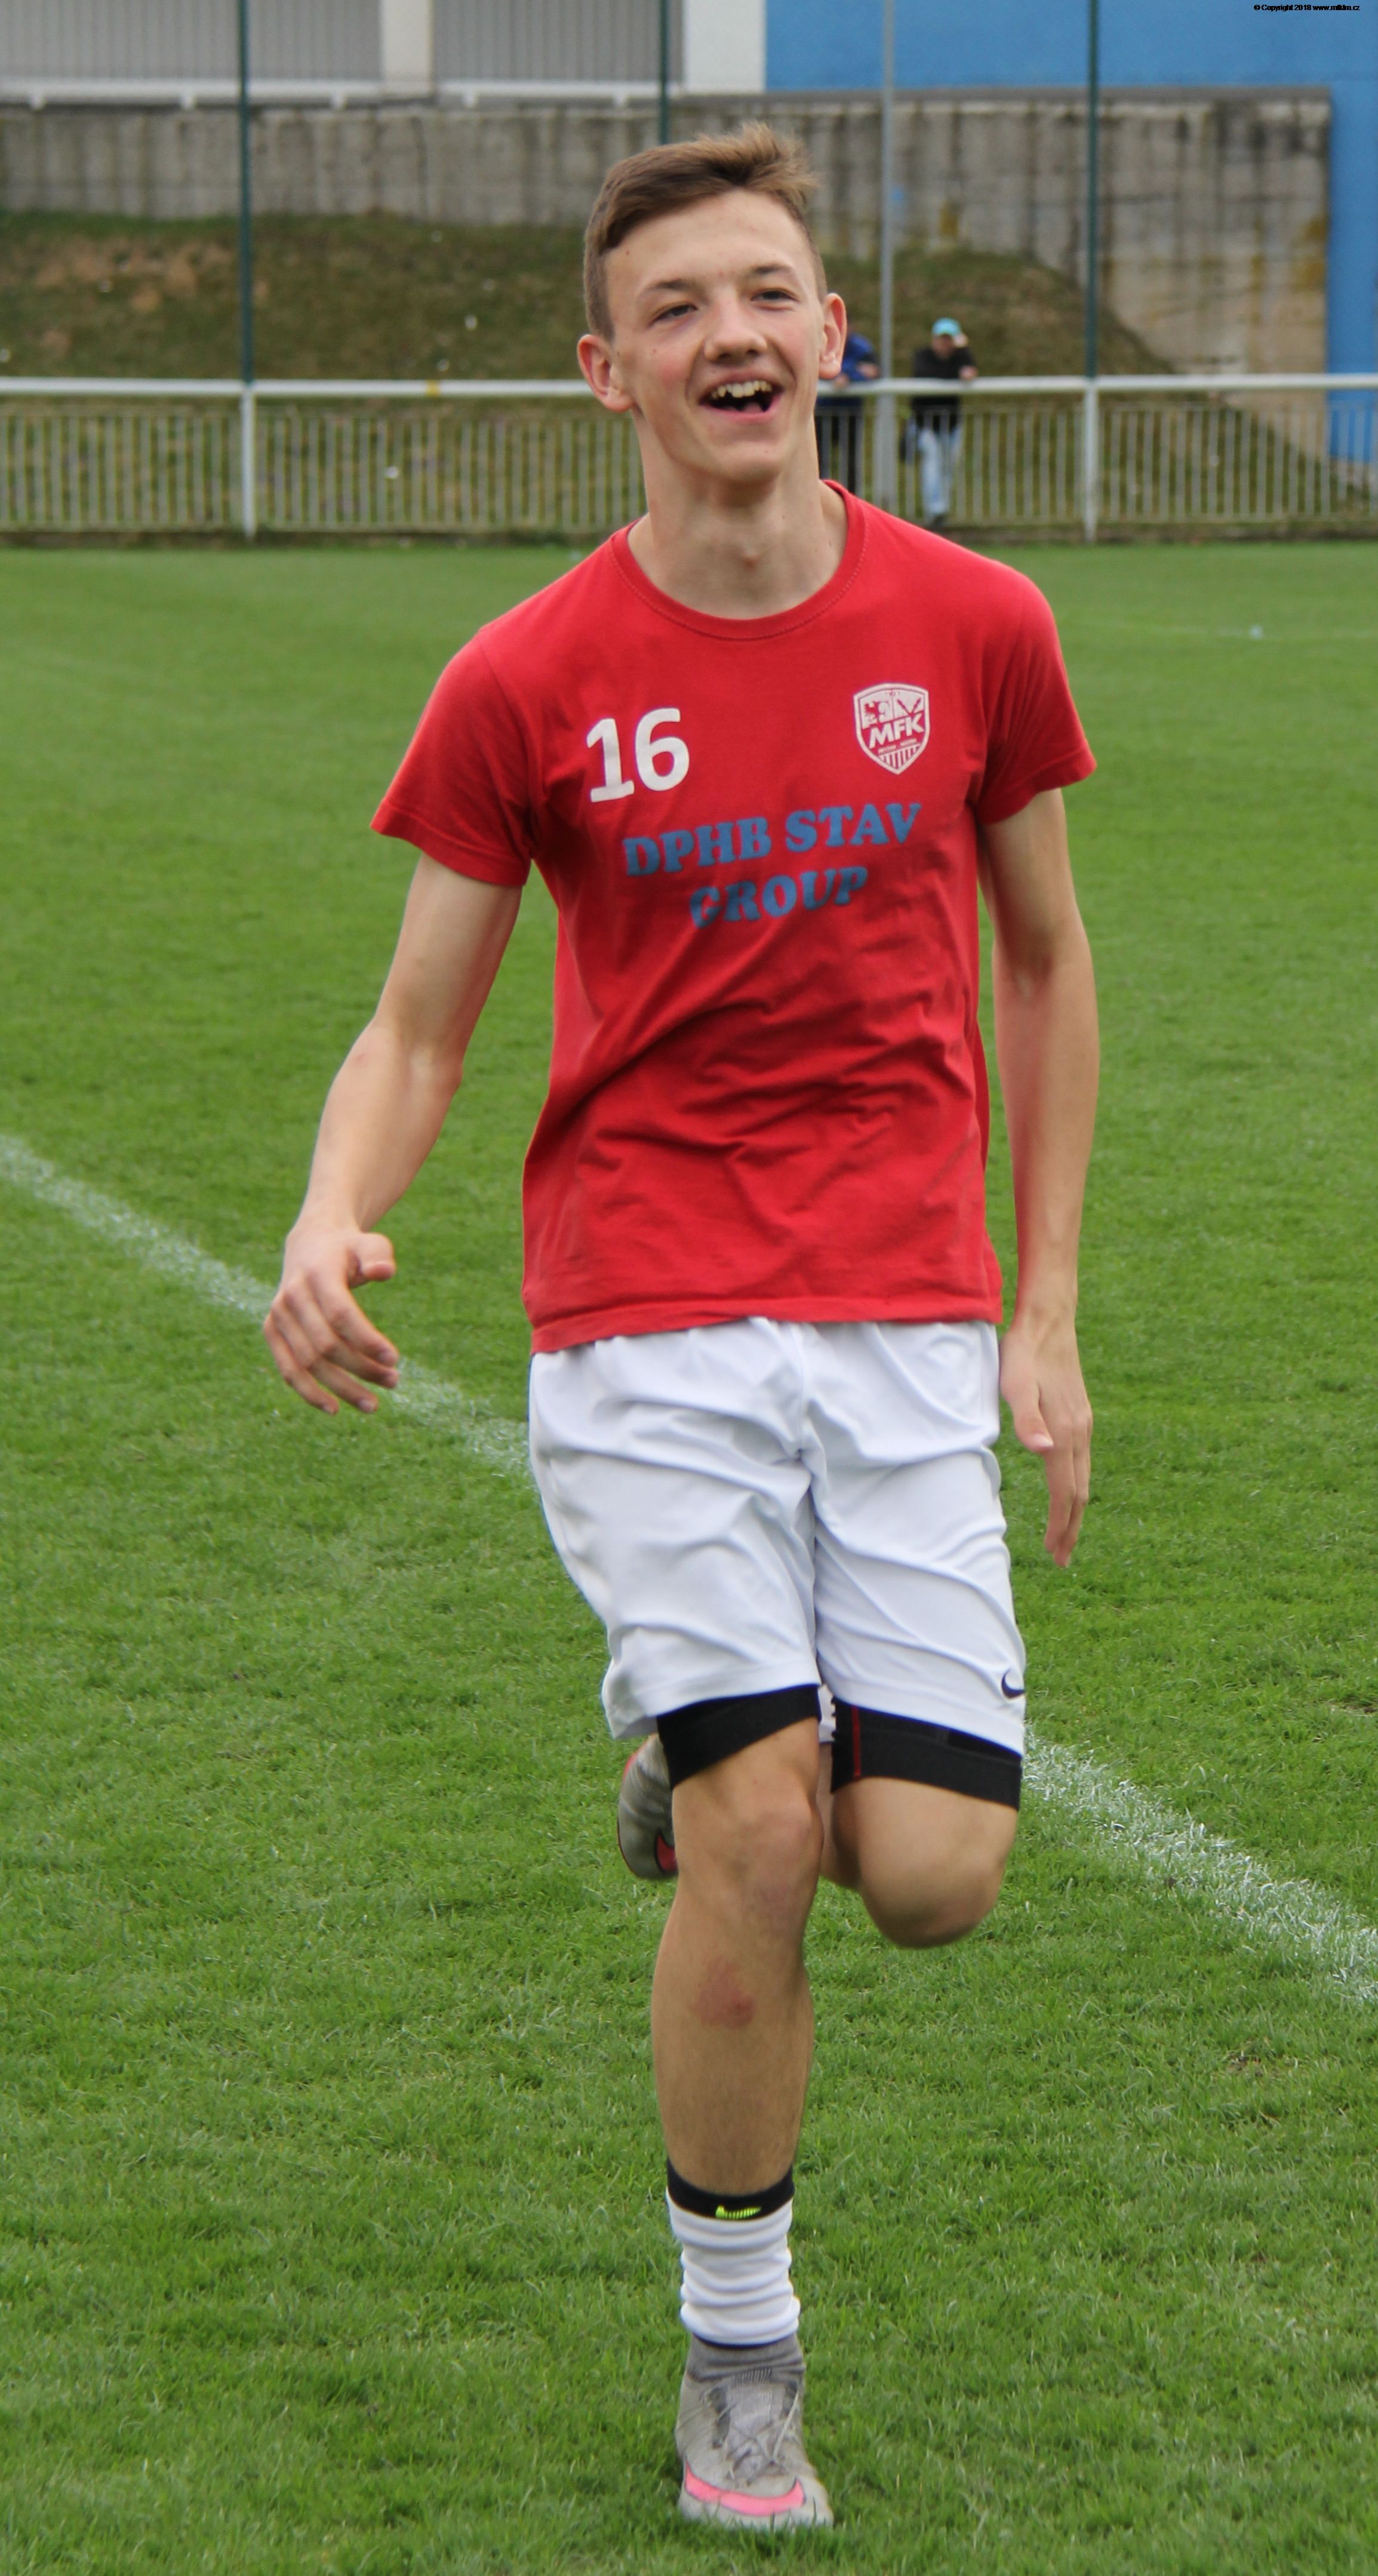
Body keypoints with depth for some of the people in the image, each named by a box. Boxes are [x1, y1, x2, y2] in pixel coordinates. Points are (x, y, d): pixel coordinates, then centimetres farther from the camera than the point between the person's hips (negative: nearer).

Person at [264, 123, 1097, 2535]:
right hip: (644, 1319, -2)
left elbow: (1041, 963, 14)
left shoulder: (975, 626, 3)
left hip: (910, 1323, 2)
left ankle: (711, 1763, 28)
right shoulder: (527, 683, -2)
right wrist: (330, 1227, -17)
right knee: (758, 1839, -13)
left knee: (932, 1873, -8)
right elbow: (417, 1027, 4)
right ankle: (739, 2351, 8)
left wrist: (1046, 1311, 11)